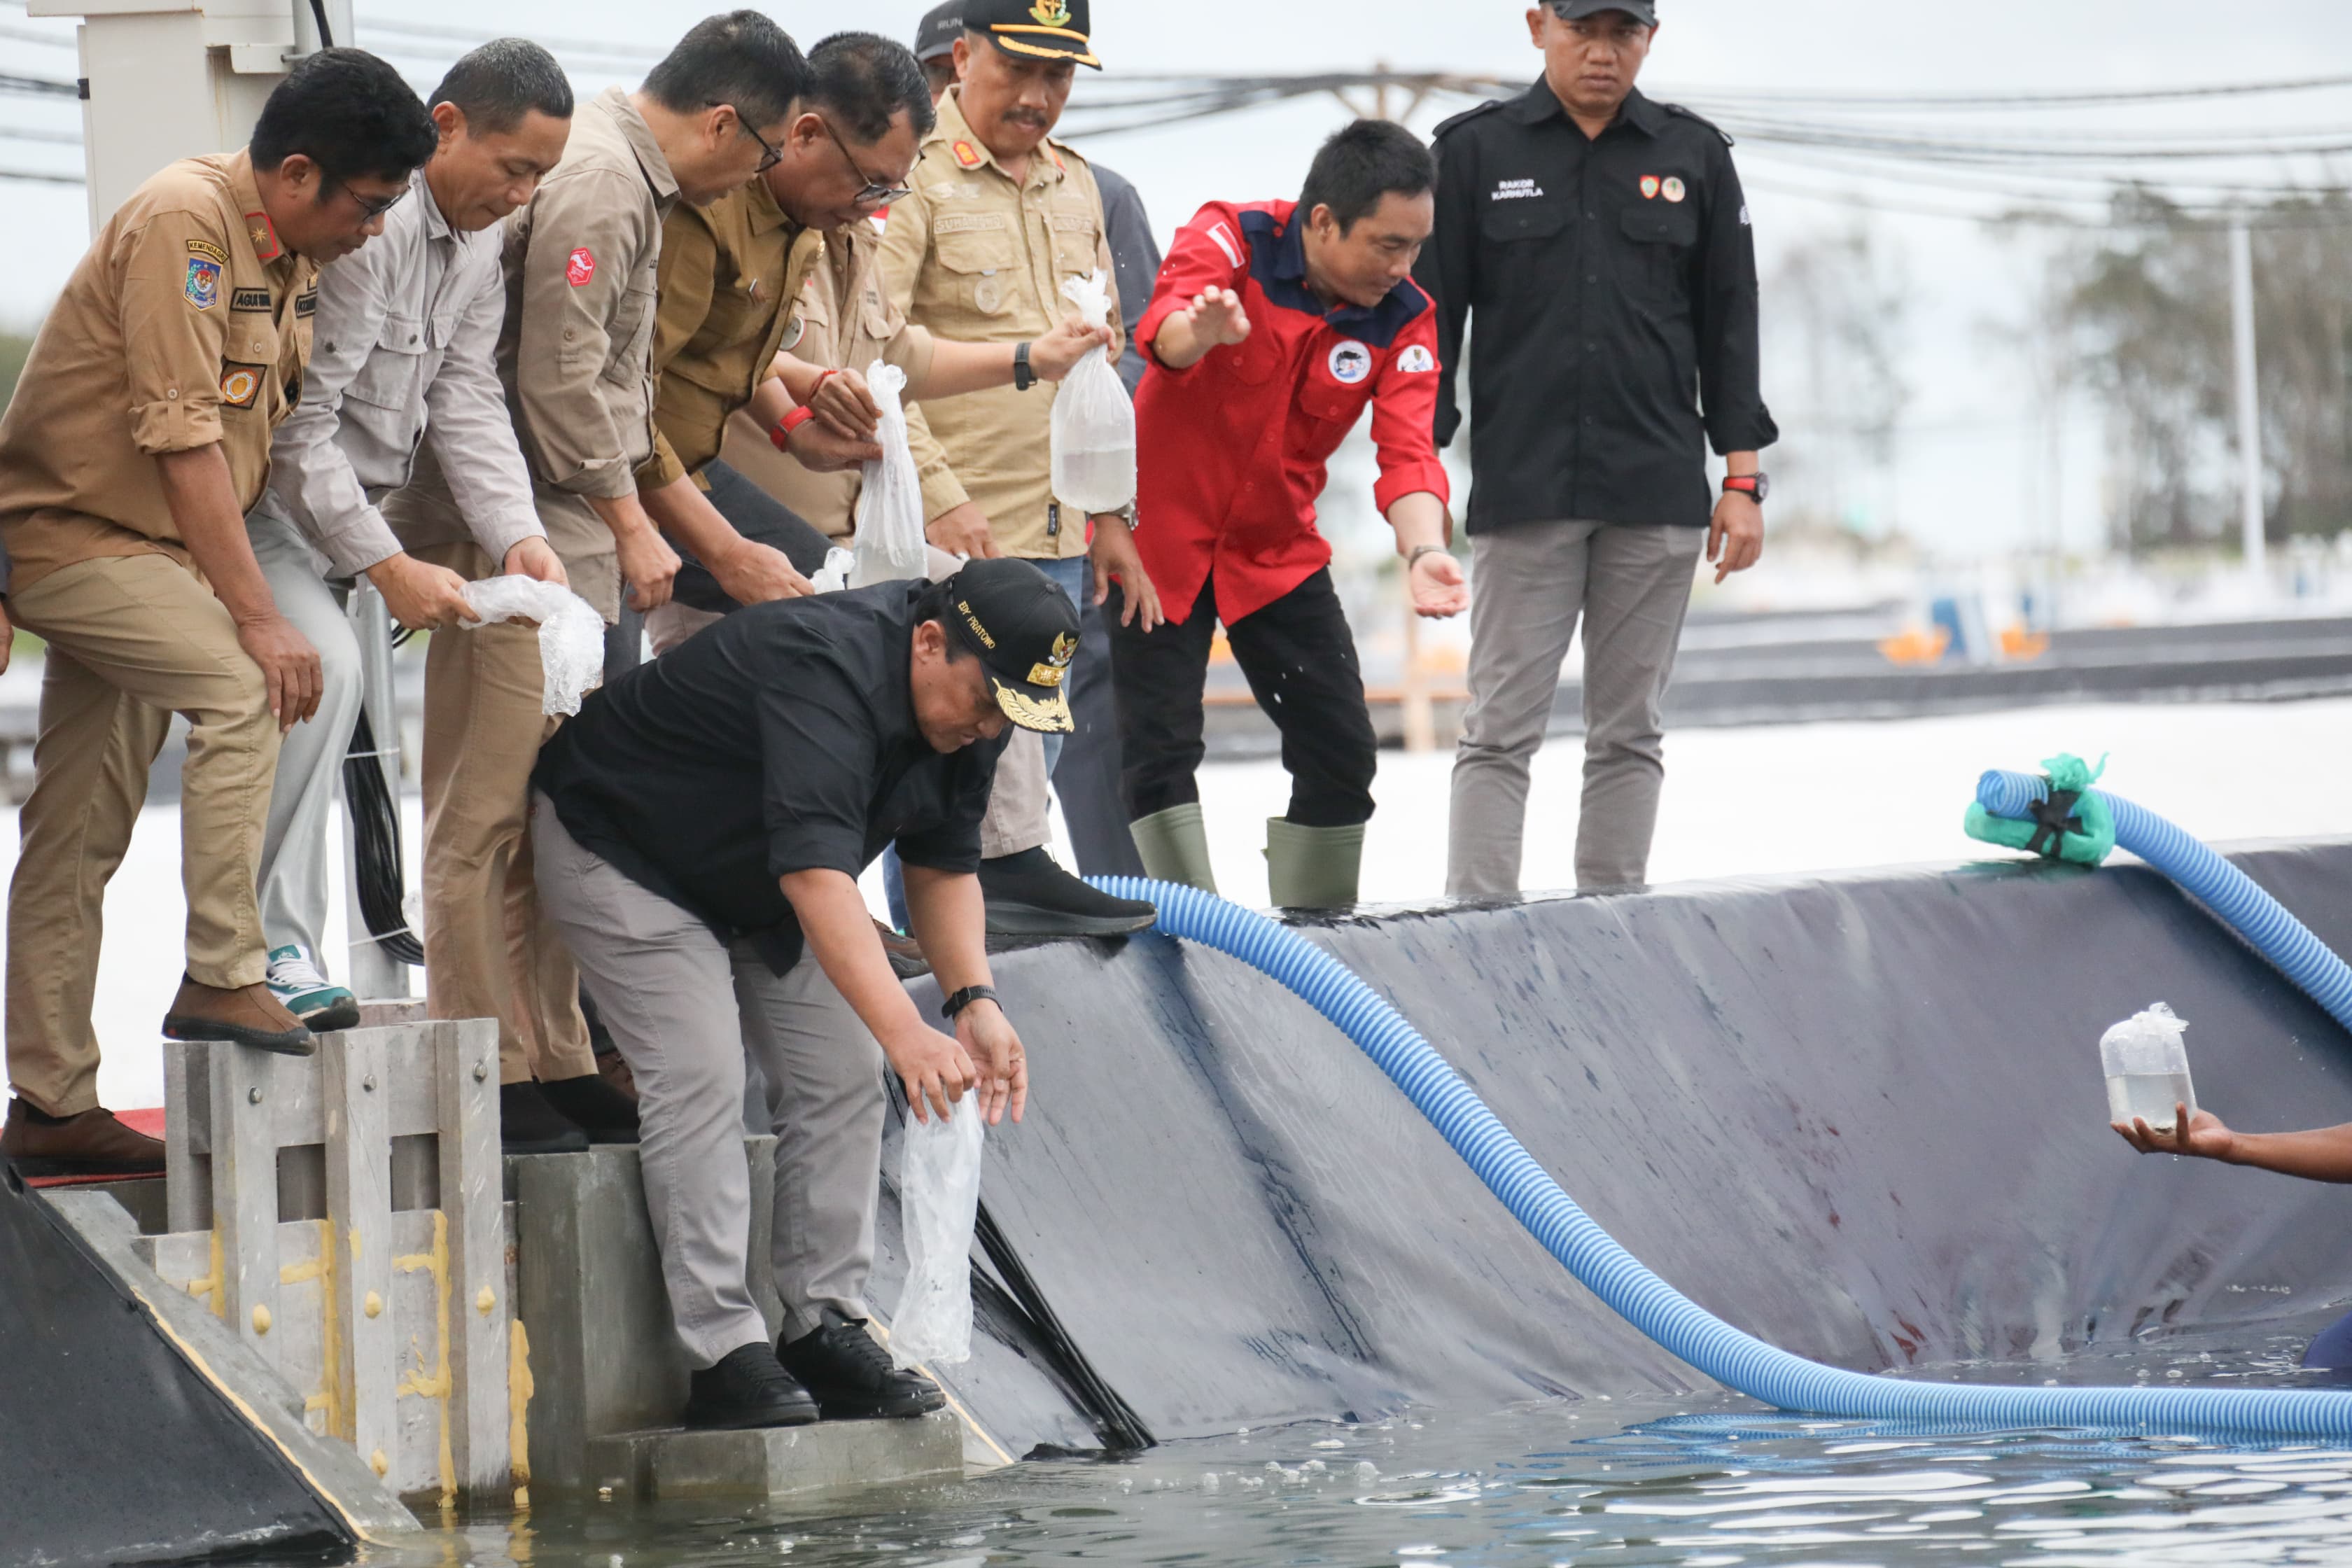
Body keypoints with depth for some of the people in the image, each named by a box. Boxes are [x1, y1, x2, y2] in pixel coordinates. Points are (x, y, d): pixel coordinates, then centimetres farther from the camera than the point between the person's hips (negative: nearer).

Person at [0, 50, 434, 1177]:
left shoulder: (292, 262, 9)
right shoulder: (186, 223, -19)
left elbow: (271, 438, 15)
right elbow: (183, 439, -24)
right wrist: (257, 617, -25)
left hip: (146, 552, 9)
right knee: (243, 692, -26)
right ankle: (223, 980, -23)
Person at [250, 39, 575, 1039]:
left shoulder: (480, 243, 7)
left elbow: (467, 402, 4)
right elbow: (297, 423, -24)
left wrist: (517, 534, -12)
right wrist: (388, 568, -24)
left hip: (335, 500, 10)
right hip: (253, 496, -10)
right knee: (321, 662, -26)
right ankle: (270, 949, -24)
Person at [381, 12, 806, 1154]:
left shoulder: (627, 175, 15)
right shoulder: (597, 182, -17)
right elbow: (559, 378, -18)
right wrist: (629, 520, -11)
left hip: (569, 534, 11)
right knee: (491, 805, -8)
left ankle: (555, 1062, 17)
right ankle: (487, 1082, -7)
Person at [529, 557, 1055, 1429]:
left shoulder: (969, 708, -10)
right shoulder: (827, 670, -39)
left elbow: (943, 864, -1)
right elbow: (815, 871, -48)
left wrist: (973, 999, -19)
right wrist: (904, 1034, -57)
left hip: (758, 885, 9)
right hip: (618, 845, -9)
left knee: (839, 1077, -1)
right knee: (700, 1078, -19)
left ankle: (826, 1330, 3)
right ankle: (722, 1352, -20)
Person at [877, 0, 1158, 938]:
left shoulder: (1075, 186, 17)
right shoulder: (913, 177, -8)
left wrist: (1110, 516, 21)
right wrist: (941, 498, -19)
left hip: (1056, 537, 7)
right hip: (953, 536, -7)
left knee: (1030, 751, 7)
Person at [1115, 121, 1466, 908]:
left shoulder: (1404, 321, -7)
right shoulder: (1231, 239, -17)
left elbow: (1408, 453, -17)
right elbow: (1163, 330, -36)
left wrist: (1423, 551, -38)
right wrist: (1201, 331, -61)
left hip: (1277, 549, 4)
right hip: (1157, 535, -4)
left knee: (1343, 753, 1)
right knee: (1161, 751, -9)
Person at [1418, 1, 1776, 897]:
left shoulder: (1694, 157, 10)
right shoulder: (1475, 152, 5)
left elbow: (1729, 327, 12)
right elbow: (1431, 319, 5)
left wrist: (1743, 483, 6)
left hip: (1657, 491, 2)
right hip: (1523, 487, -2)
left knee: (1629, 730, 4)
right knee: (1501, 729, -6)